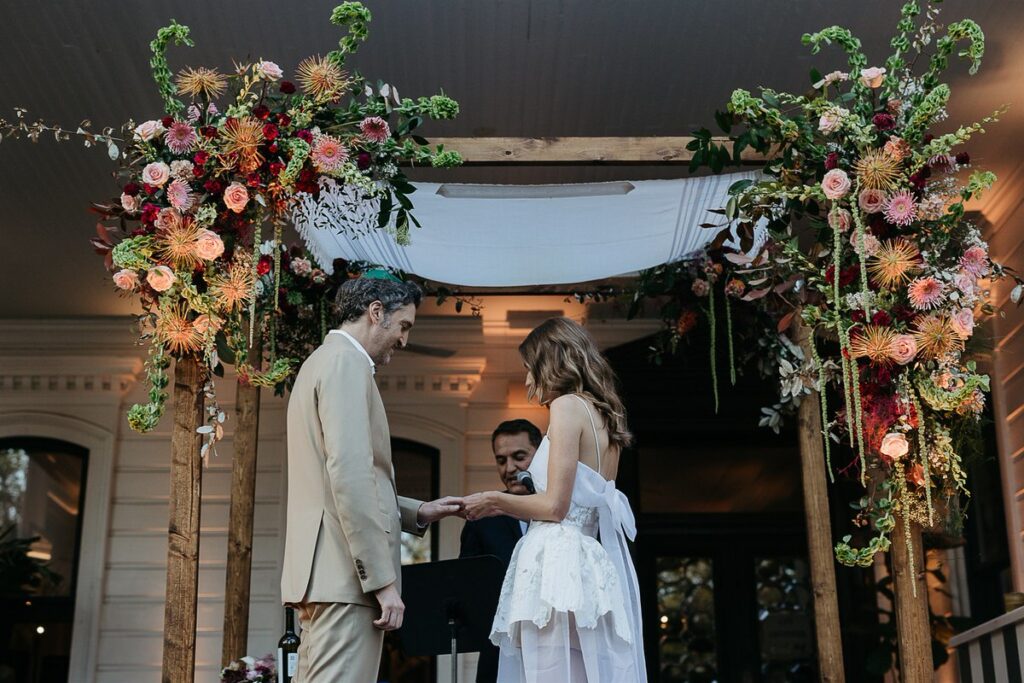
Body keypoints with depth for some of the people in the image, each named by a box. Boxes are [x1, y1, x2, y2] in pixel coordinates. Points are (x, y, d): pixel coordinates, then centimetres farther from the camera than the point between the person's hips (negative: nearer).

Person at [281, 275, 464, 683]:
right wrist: (383, 580, -20)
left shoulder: (322, 361, 22)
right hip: (345, 573, -10)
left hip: (322, 573, 10)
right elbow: (350, 475, -19)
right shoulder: (346, 361, -8)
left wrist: (418, 513, 18)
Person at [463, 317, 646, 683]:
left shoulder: (567, 405, -7)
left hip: (556, 564, -9)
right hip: (589, 562, 9)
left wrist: (495, 500, 3)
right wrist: (503, 507, 23)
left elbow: (555, 506, -13)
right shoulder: (603, 416, 18)